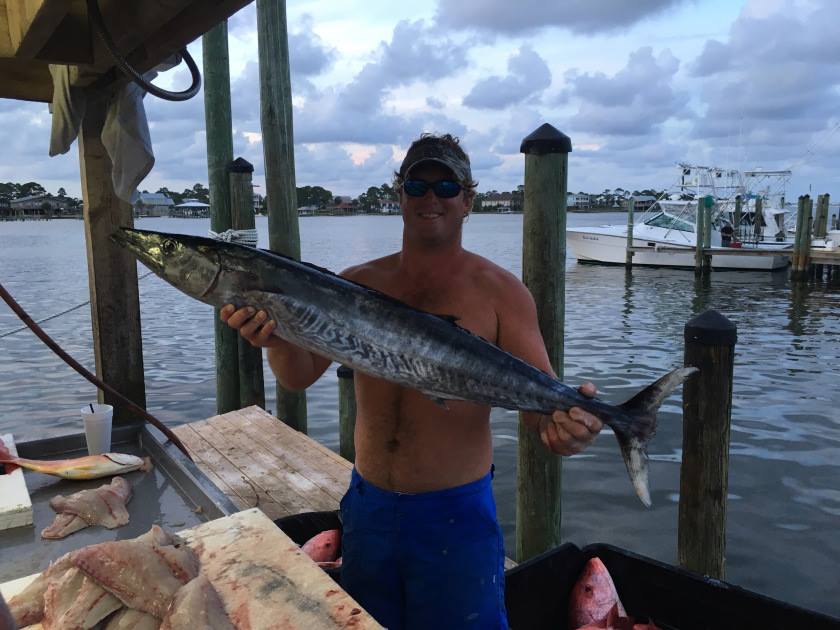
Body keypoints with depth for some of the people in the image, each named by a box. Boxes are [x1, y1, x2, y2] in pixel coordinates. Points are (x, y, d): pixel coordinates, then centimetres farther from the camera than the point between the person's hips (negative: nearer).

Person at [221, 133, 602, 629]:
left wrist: (563, 423, -34)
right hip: (368, 507, 4)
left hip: (457, 514, -3)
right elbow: (301, 375, -4)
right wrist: (277, 338, -25)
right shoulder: (359, 284, 2)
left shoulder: (498, 290, -8)